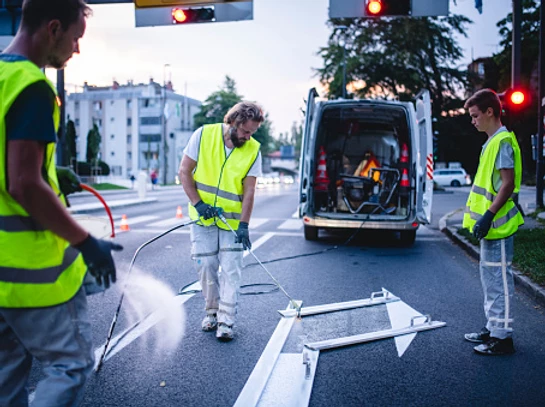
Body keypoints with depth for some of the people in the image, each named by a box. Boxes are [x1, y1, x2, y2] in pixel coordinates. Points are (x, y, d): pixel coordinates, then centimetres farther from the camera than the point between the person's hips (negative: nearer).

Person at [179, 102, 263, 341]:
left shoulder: (253, 150, -7)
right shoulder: (204, 135, -8)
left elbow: (249, 191, -7)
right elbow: (184, 172, -5)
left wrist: (243, 225, -15)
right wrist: (198, 203, -14)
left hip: (232, 220, 0)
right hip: (203, 217, 0)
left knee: (231, 270, -3)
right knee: (206, 265, 6)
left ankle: (226, 320, 4)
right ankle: (212, 311, 24)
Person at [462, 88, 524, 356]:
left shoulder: (503, 141, -14)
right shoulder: (492, 142, 15)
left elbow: (508, 183, -21)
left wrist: (488, 216, -25)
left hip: (497, 226, -10)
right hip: (490, 226, 10)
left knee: (499, 279, -4)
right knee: (490, 276, 16)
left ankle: (502, 337, 5)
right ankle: (493, 328, 28)